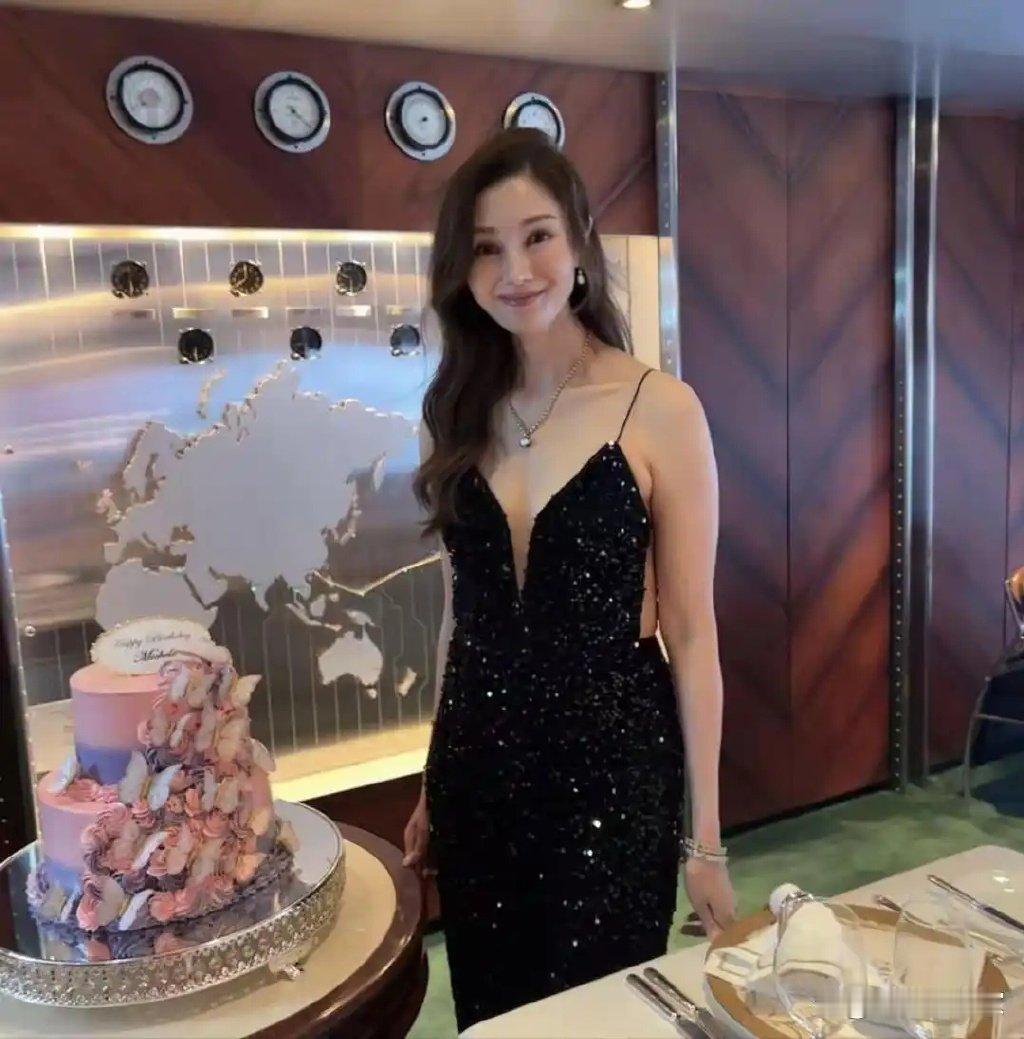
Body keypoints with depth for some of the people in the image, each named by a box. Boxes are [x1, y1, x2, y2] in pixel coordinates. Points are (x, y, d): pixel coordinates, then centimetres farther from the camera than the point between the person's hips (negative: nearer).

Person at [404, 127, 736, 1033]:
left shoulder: (659, 408, -12)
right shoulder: (456, 412, 1)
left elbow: (690, 631, -9)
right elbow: (461, 614, 8)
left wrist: (706, 835, -5)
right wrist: (432, 787, 13)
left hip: (611, 761, -4)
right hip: (478, 762, 4)